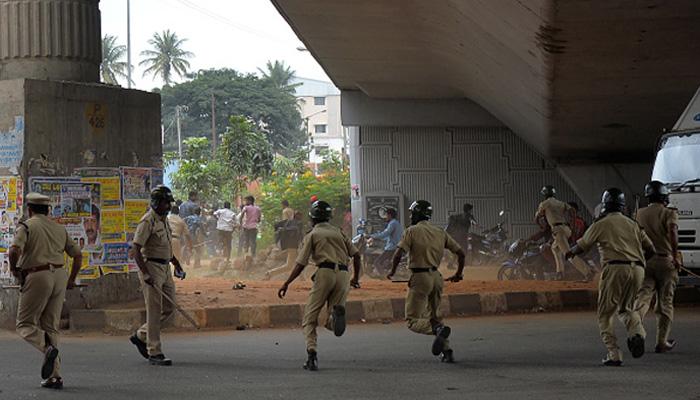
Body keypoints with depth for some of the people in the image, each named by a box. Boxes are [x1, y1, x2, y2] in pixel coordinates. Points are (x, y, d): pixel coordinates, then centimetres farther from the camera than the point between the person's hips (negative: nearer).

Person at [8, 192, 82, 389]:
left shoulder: (26, 226, -1)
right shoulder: (59, 228, 16)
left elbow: (15, 250, -18)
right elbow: (78, 254, 15)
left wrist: (14, 269, 0)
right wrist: (71, 279, 26)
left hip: (37, 277, -5)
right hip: (59, 276, 6)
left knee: (25, 324, 5)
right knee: (50, 327, 10)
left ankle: (47, 347, -25)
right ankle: (55, 376, 2)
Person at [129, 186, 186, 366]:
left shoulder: (164, 220, 14)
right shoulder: (148, 221, -14)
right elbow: (136, 250, -19)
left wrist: (177, 264, 19)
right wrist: (146, 274, -26)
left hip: (165, 268, 9)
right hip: (150, 267, -9)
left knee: (169, 308, 10)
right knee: (155, 311, -6)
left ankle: (141, 336, 23)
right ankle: (154, 353, -2)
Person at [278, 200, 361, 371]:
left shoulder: (312, 235, 11)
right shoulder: (338, 232, 23)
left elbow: (301, 264, 4)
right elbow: (356, 254, 15)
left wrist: (286, 284, 7)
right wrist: (356, 278, 26)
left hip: (325, 272, -4)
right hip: (343, 274, 4)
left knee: (310, 318, 2)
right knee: (331, 324, 9)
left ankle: (312, 352, -18)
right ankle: (337, 311, -27)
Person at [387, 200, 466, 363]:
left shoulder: (412, 231, -5)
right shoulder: (440, 232, 10)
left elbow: (399, 253, -16)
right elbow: (460, 252, 10)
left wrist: (392, 271, 0)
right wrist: (458, 274, 24)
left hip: (420, 277, -6)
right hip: (436, 276, 6)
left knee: (413, 320, -3)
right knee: (434, 316, 19)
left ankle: (437, 329, -30)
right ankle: (446, 351, 6)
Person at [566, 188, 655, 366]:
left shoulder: (601, 224, 6)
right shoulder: (633, 224, 19)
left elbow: (582, 246, 15)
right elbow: (650, 249, 16)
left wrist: (570, 252, 37)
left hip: (615, 268, -5)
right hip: (637, 269, 5)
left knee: (605, 314, 7)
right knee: (626, 308, 23)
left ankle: (614, 354, -3)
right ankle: (637, 332, -9)